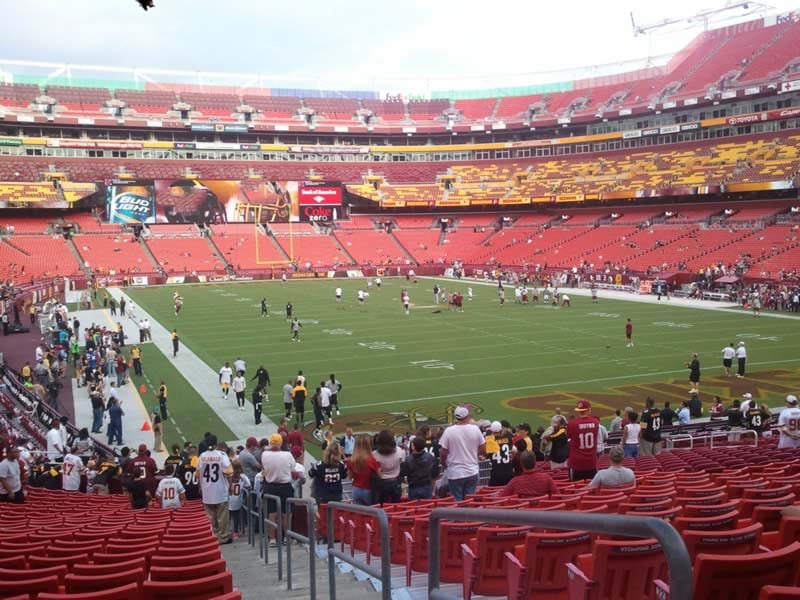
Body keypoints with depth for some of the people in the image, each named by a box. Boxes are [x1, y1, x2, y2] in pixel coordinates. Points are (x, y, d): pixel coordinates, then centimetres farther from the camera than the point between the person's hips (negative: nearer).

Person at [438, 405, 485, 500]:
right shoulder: (475, 429, -4)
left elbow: (443, 453, -7)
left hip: (455, 474, -2)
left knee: (457, 503, 5)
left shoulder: (449, 431, -11)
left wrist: (444, 465, 12)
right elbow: (483, 450, 2)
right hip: (472, 472, 2)